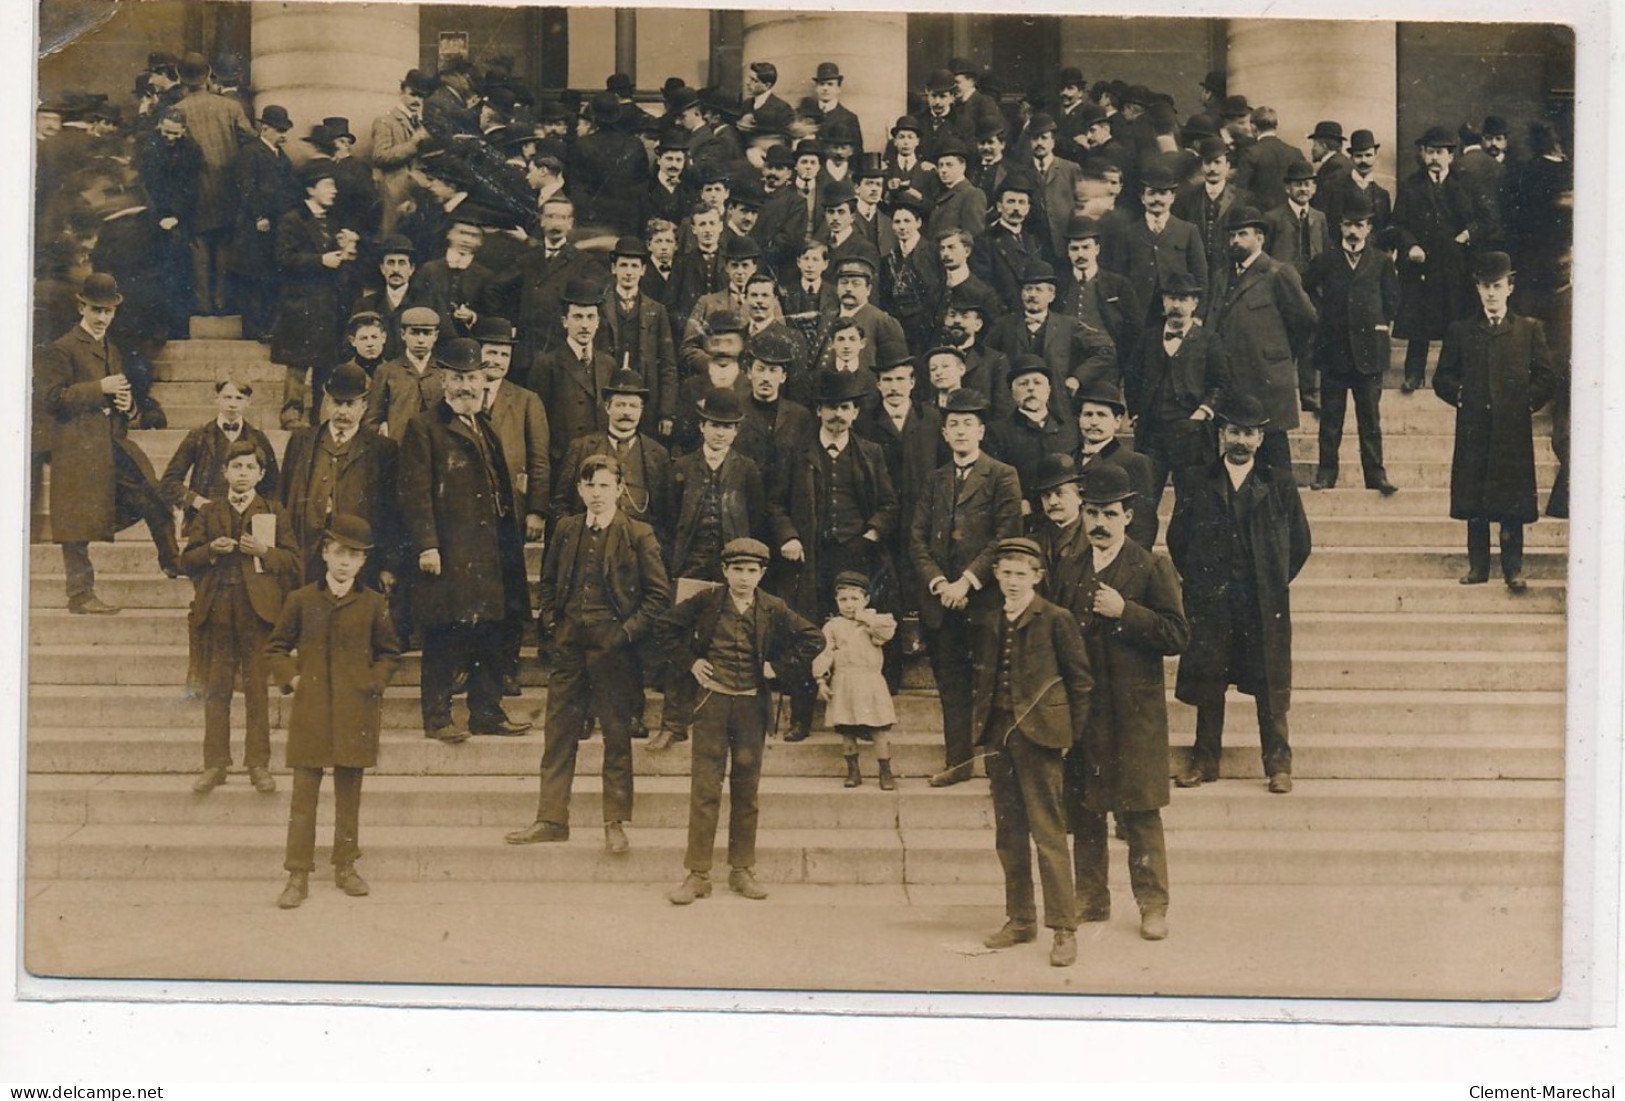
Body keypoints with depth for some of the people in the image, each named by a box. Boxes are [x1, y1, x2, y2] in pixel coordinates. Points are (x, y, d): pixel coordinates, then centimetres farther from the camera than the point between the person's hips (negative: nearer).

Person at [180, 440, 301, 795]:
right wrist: (210, 550, -9)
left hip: (258, 609, -1)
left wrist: (265, 551, -11)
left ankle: (258, 764, 5)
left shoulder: (273, 512, 10)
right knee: (215, 689, 3)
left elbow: (293, 560, 5)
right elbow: (187, 561, 10)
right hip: (217, 609, 1)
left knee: (257, 689, 0)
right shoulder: (208, 512, 13)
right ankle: (215, 764, 8)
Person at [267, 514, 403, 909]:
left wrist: (374, 682, 1)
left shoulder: (373, 604, 4)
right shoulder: (301, 601, 3)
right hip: (310, 711, -1)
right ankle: (298, 875, 1)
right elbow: (276, 648, 12)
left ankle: (346, 867, 20)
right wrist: (290, 678, -2)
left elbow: (389, 653, 14)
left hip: (355, 712, 1)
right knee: (303, 794, -2)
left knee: (349, 792, 8)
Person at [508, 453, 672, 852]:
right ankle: (551, 819, 12)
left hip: (613, 645, -4)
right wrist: (550, 624, 8)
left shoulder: (638, 535, -2)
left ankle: (615, 823, 12)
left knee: (617, 737, 4)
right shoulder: (566, 530, 9)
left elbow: (659, 594, -2)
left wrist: (629, 631, -10)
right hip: (569, 645, 4)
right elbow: (548, 582, 20)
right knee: (558, 733, 5)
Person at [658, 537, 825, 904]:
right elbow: (665, 627, 9)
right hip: (712, 701, -1)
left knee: (746, 788, 7)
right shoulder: (706, 602, -1)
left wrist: (780, 667, 2)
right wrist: (690, 660, 2)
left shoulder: (773, 610, 1)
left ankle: (742, 870, 16)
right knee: (705, 788, -4)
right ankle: (697, 873, -1)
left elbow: (813, 640, 7)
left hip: (752, 705, 1)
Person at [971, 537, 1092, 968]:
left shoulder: (1056, 620, -3)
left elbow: (1081, 678, -1)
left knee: (1049, 834, -7)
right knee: (1008, 835, 11)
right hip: (998, 736, 6)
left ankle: (1064, 930, -5)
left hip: (1038, 736, -6)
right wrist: (981, 728, 11)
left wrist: (1071, 734, -4)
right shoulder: (987, 623, 12)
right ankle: (1020, 920, 22)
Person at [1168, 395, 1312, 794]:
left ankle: (1278, 764, 9)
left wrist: (1275, 582, 6)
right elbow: (1177, 539, 10)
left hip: (1265, 603, -1)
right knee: (1207, 682, 4)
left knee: (1271, 685, 2)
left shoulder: (1280, 484, 6)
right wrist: (1198, 580, 6)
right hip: (1211, 601, 1)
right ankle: (1205, 759, 13)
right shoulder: (1198, 483, 6)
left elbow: (1300, 543, 9)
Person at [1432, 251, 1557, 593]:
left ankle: (1513, 568, 3)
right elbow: (1442, 378, 12)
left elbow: (1547, 378, 8)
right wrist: (1461, 395, -2)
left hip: (1513, 431, -1)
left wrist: (1526, 401, -3)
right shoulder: (1460, 332, 10)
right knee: (1474, 501, 3)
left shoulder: (1530, 330, 8)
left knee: (1512, 503, -2)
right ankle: (1477, 565, 10)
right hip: (1473, 430, 1)